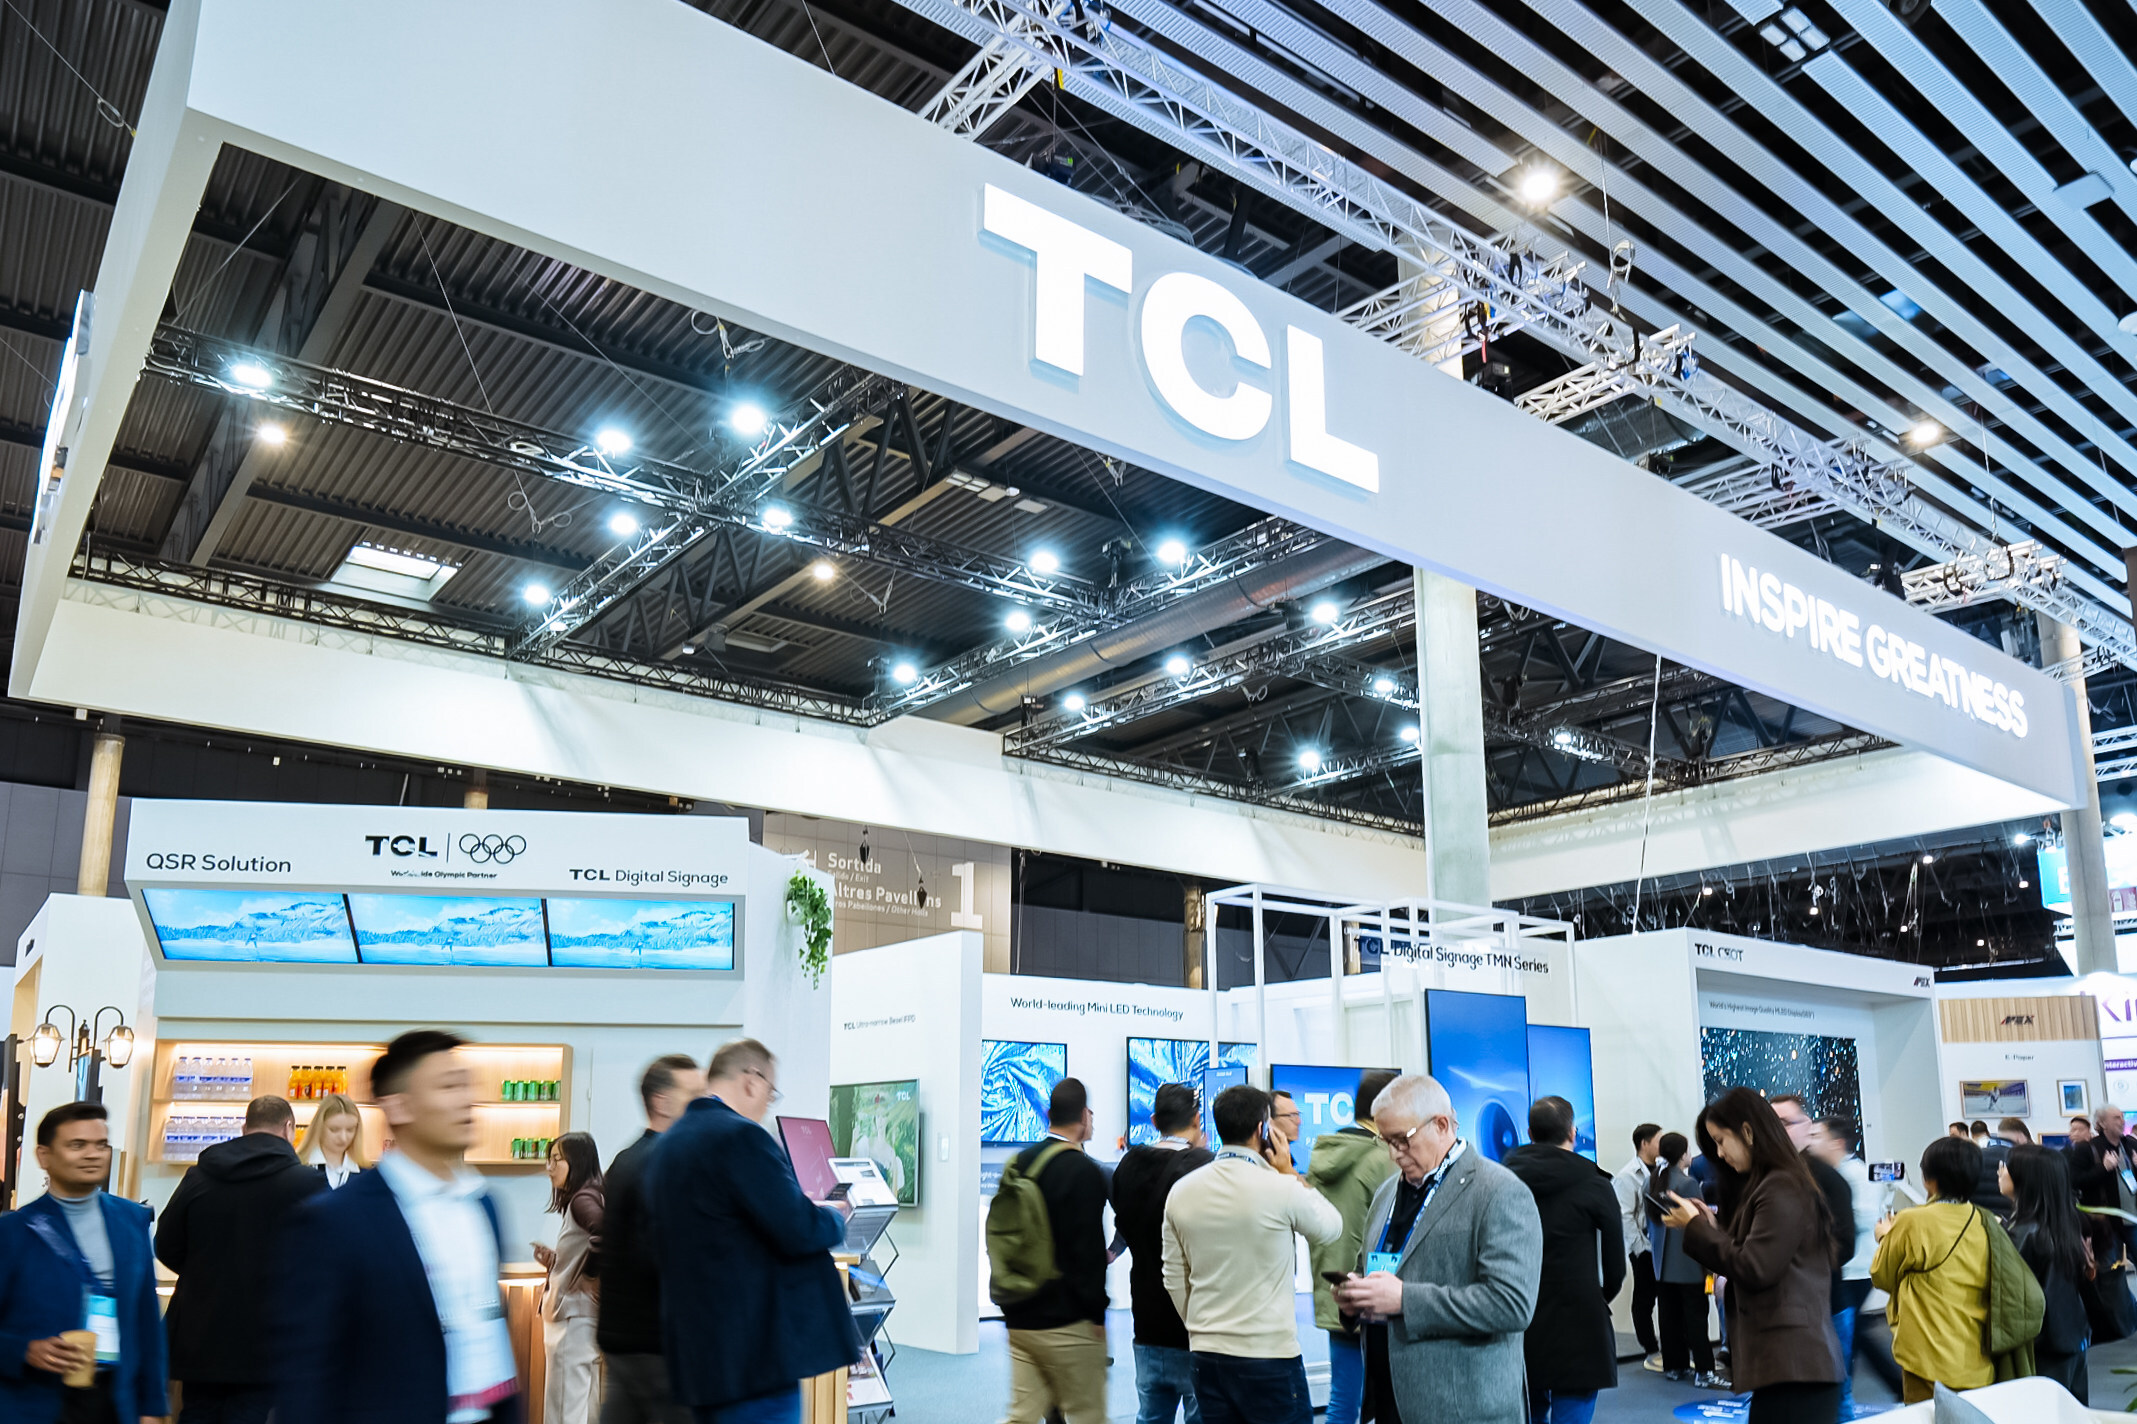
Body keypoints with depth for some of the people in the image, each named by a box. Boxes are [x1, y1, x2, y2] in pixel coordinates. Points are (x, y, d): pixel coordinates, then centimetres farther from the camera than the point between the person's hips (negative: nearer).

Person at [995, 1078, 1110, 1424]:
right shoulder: (1084, 1171, -14)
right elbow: (1089, 1250, -16)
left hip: (1019, 1318, 7)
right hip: (1067, 1322, -7)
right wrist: (1096, 1314, -7)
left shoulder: (1017, 1163, 9)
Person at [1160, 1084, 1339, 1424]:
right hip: (1269, 1355, -5)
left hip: (1206, 1354, 5)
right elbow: (1330, 1228, 6)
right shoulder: (1281, 1188, -14)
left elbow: (1174, 1279, 8)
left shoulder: (1181, 1191, 1)